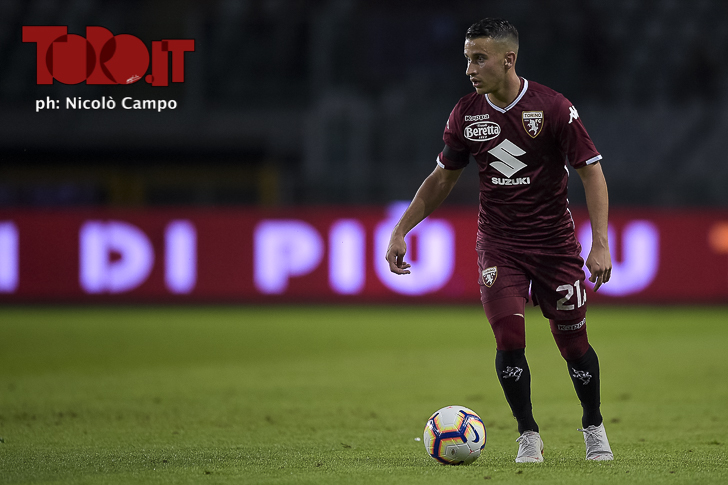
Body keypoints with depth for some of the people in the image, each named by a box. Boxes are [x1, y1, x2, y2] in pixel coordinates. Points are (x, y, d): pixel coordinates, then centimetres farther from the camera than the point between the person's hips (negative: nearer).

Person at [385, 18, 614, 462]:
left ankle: (594, 427, 30)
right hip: (499, 245, 2)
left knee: (573, 341, 5)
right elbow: (443, 178, 11)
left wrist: (601, 243, -18)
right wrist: (401, 231, 5)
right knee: (509, 338, -14)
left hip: (555, 242, -2)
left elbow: (592, 170, -11)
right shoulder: (466, 114, -1)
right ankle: (529, 436, 2)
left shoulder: (553, 107, -13)